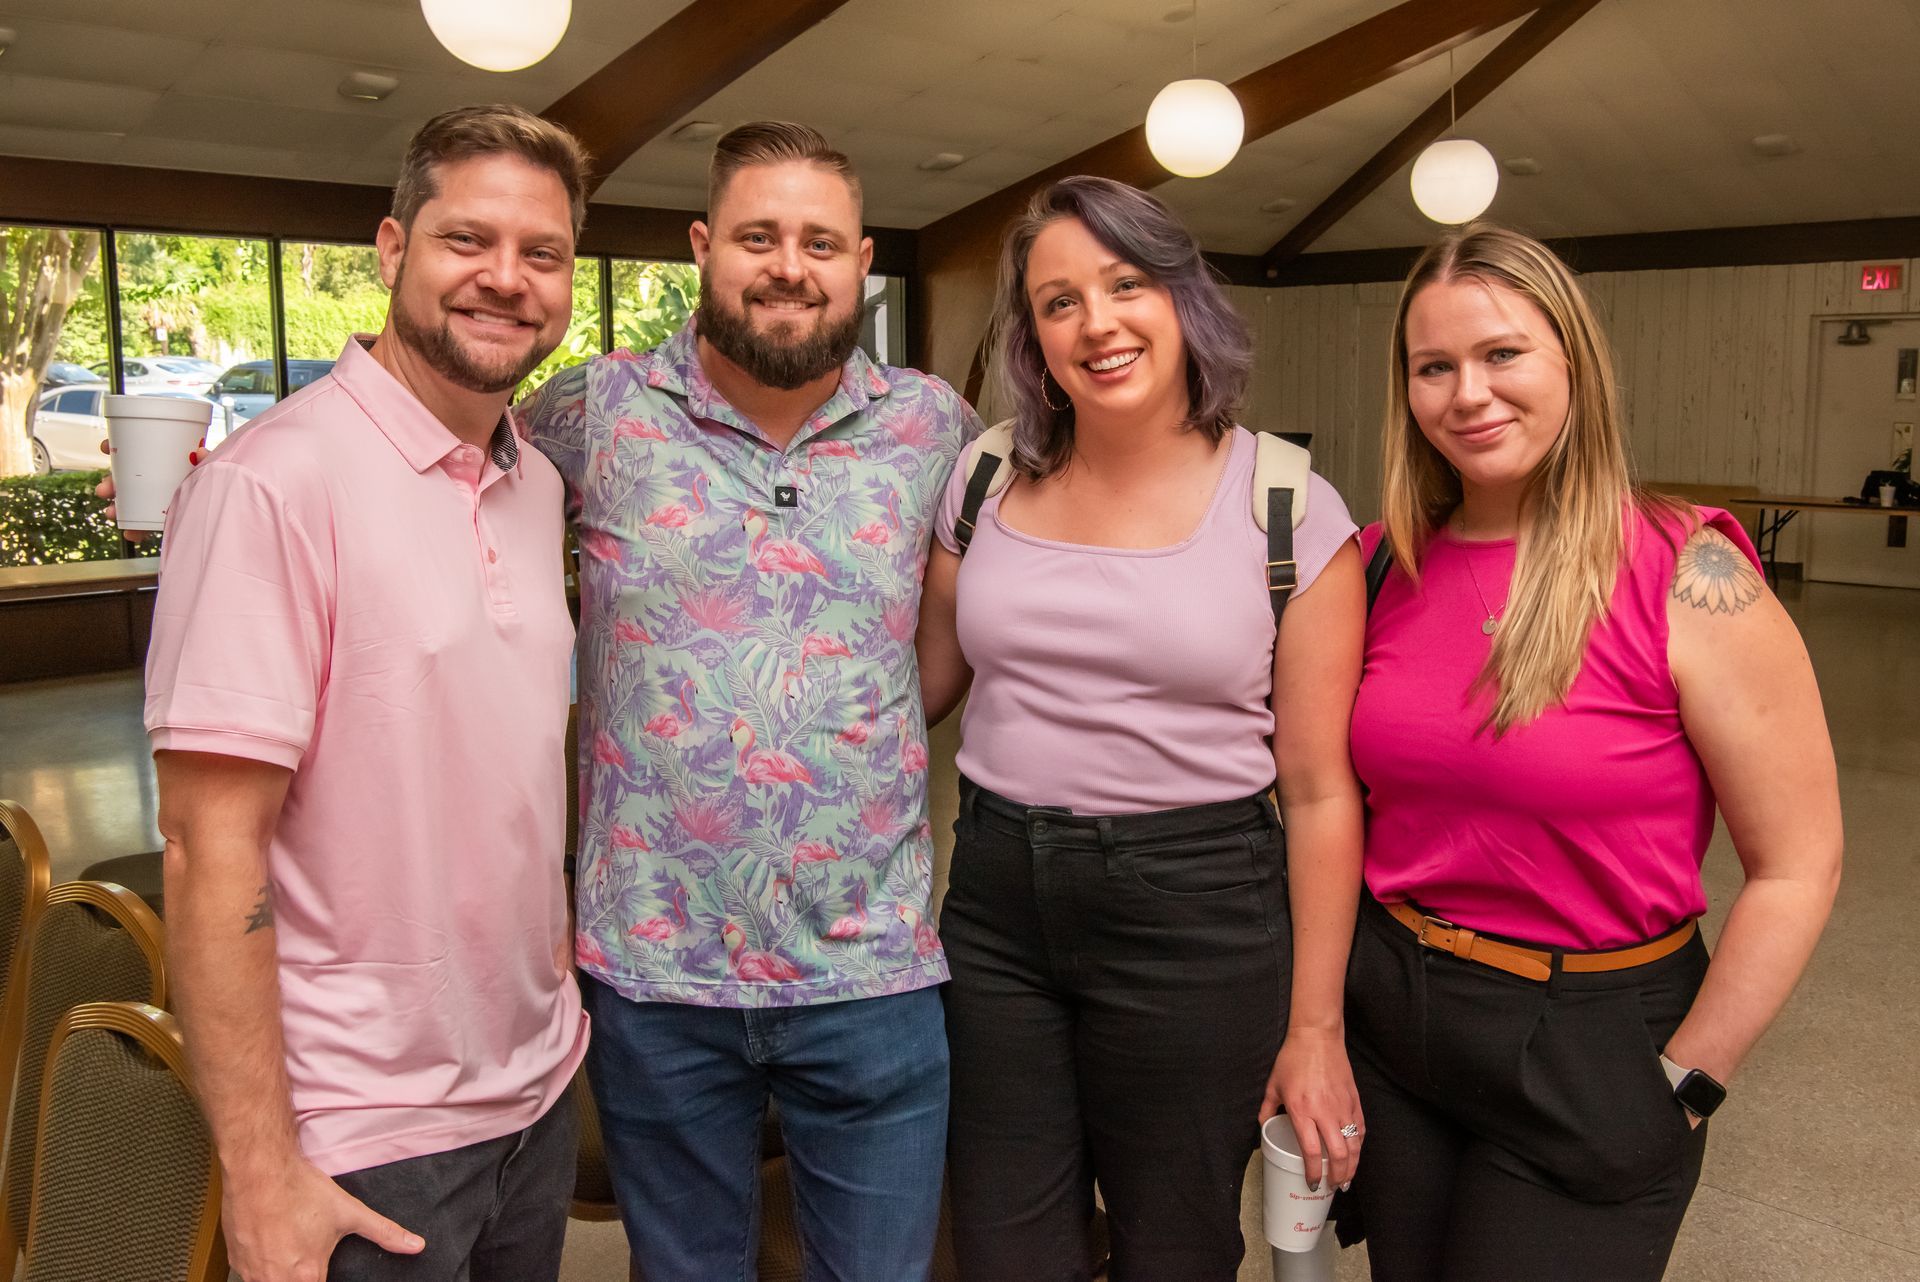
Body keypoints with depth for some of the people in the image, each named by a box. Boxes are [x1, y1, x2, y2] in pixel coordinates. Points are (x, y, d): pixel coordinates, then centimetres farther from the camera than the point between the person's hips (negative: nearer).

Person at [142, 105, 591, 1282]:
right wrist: (259, 1169, -17)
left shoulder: (537, 483, 5)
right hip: (368, 1143, -7)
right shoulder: (276, 481, -18)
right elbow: (212, 843, -19)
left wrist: (561, 961, 10)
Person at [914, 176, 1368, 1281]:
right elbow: (921, 686, 14)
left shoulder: (1292, 513, -7)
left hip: (1196, 912, -2)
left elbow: (1321, 792, -5)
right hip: (996, 906, 3)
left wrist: (1314, 1028, -4)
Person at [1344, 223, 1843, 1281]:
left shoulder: (1689, 582, -16)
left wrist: (1682, 1088, -11)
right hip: (1386, 1011, 5)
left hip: (1588, 1041, -4)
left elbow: (1796, 866, -13)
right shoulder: (1390, 564, -1)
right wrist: (1321, 1012, 8)